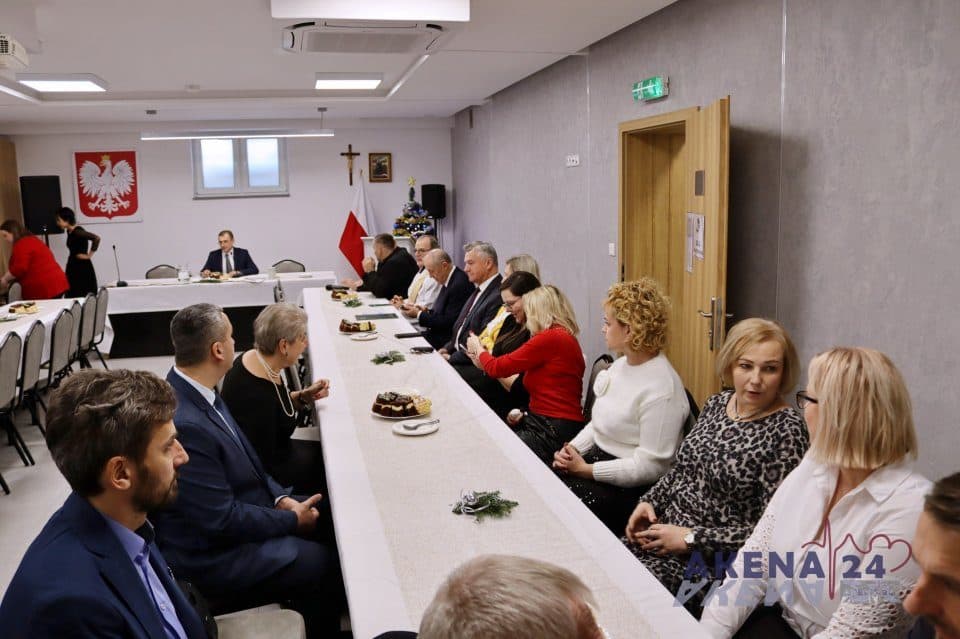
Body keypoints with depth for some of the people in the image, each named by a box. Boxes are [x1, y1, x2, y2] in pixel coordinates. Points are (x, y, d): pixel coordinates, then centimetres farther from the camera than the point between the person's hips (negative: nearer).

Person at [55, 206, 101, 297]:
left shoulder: (77, 231, -16)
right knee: (72, 297, 10)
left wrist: (89, 255, -19)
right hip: (73, 268, 9)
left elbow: (96, 238, -28)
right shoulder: (69, 232, 9)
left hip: (83, 269, -9)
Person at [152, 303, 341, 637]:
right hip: (210, 555, -9)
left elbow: (244, 460, 9)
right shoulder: (183, 424, -33)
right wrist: (293, 519, -14)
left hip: (233, 513, 9)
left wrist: (281, 497, -4)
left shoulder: (198, 391, -3)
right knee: (324, 564, -7)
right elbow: (222, 519, -26)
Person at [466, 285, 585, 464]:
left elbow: (498, 367, -7)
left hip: (554, 432, -9)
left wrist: (478, 348, 14)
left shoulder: (552, 338, -14)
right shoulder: (563, 337, 16)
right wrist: (483, 362, 19)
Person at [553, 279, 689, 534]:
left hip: (630, 486, -8)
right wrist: (572, 450, -2)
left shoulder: (661, 389, -21)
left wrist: (586, 470, -18)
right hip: (596, 459, 8)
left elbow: (650, 465, -22)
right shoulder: (621, 364, 8)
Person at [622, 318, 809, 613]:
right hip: (663, 530, 6)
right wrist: (649, 501, 1)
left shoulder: (786, 430, -15)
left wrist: (690, 539, -16)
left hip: (714, 561, -6)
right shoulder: (717, 403, 4)